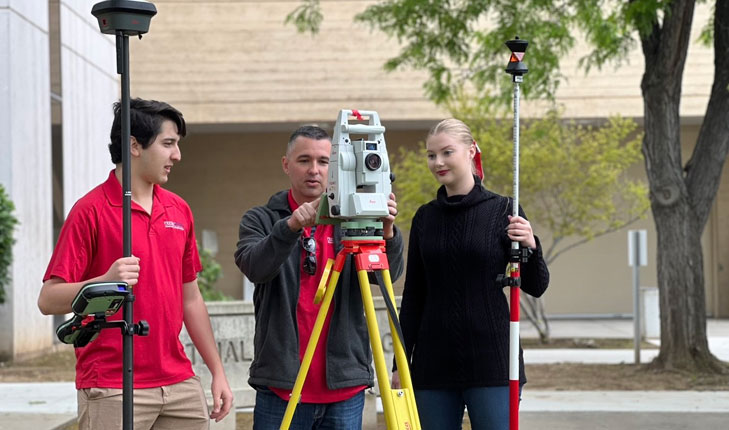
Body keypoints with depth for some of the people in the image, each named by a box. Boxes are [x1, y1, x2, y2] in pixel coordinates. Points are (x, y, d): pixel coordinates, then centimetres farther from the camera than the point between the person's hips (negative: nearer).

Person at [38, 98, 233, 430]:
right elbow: (48, 300, -10)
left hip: (180, 384, 6)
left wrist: (218, 372, 16)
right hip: (112, 389, -6)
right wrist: (105, 281, -27)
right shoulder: (91, 211, -7)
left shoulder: (179, 210, 13)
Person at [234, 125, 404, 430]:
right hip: (281, 386, -1)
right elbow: (255, 267, -14)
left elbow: (388, 274, -6)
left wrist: (387, 231, -26)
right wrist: (291, 226, -30)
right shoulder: (261, 220, 5)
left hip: (344, 386, 1)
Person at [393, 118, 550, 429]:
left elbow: (536, 287, 0)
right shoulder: (425, 217, 9)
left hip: (491, 360, -3)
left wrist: (530, 247, -19)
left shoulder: (501, 210, -1)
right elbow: (413, 296, 12)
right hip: (433, 363, 3)